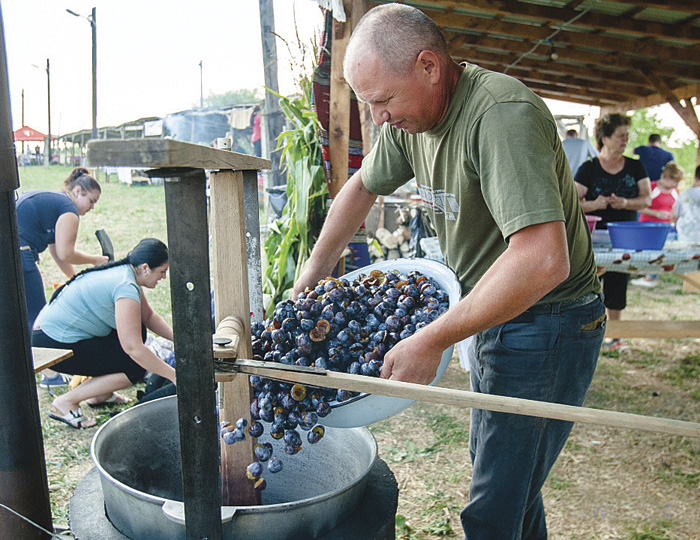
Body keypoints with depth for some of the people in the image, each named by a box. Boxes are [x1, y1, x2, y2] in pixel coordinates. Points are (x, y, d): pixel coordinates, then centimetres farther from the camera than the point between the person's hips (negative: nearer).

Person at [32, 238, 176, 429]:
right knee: (136, 367, -9)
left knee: (135, 329, 13)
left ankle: (101, 393, 19)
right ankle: (68, 401, -2)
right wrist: (173, 375, -20)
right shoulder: (126, 288, -25)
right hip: (55, 346, -10)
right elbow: (133, 348, -27)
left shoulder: (123, 271, 5)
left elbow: (149, 316, 16)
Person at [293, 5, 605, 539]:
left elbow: (541, 261, -39)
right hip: (493, 313, 9)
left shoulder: (503, 115, -29)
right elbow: (362, 187, 14)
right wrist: (312, 275, 11)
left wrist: (432, 341, -32)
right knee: (491, 459, 25)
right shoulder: (411, 115, -2)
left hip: (547, 328, -9)